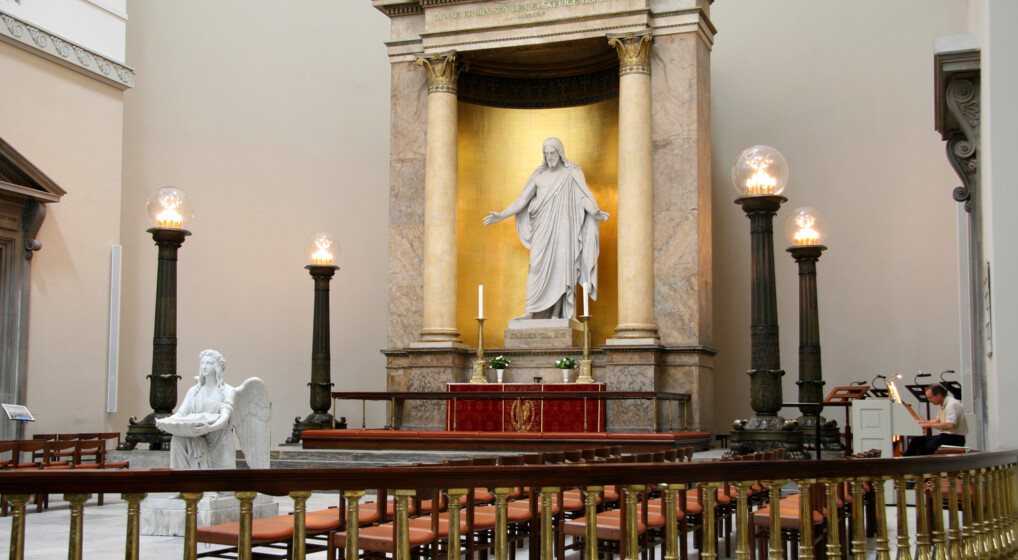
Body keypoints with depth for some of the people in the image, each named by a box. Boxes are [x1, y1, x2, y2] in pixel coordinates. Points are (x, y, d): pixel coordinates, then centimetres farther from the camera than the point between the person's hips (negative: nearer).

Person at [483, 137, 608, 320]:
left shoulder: (572, 173, 4)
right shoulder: (539, 175, 14)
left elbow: (584, 196, -8)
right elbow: (522, 200, 15)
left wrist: (595, 212, -28)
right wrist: (501, 216, 7)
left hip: (563, 227, -3)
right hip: (543, 228, 3)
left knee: (561, 267, -8)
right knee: (537, 267, -7)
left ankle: (557, 313, -8)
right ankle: (531, 311, -11)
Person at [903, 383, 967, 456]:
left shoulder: (952, 404, -18)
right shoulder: (943, 404, 13)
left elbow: (949, 426, -29)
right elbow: (938, 421, 26)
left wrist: (929, 425, -23)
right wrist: (921, 422, 14)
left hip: (955, 438, -10)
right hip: (946, 436, 10)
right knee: (916, 440, -1)